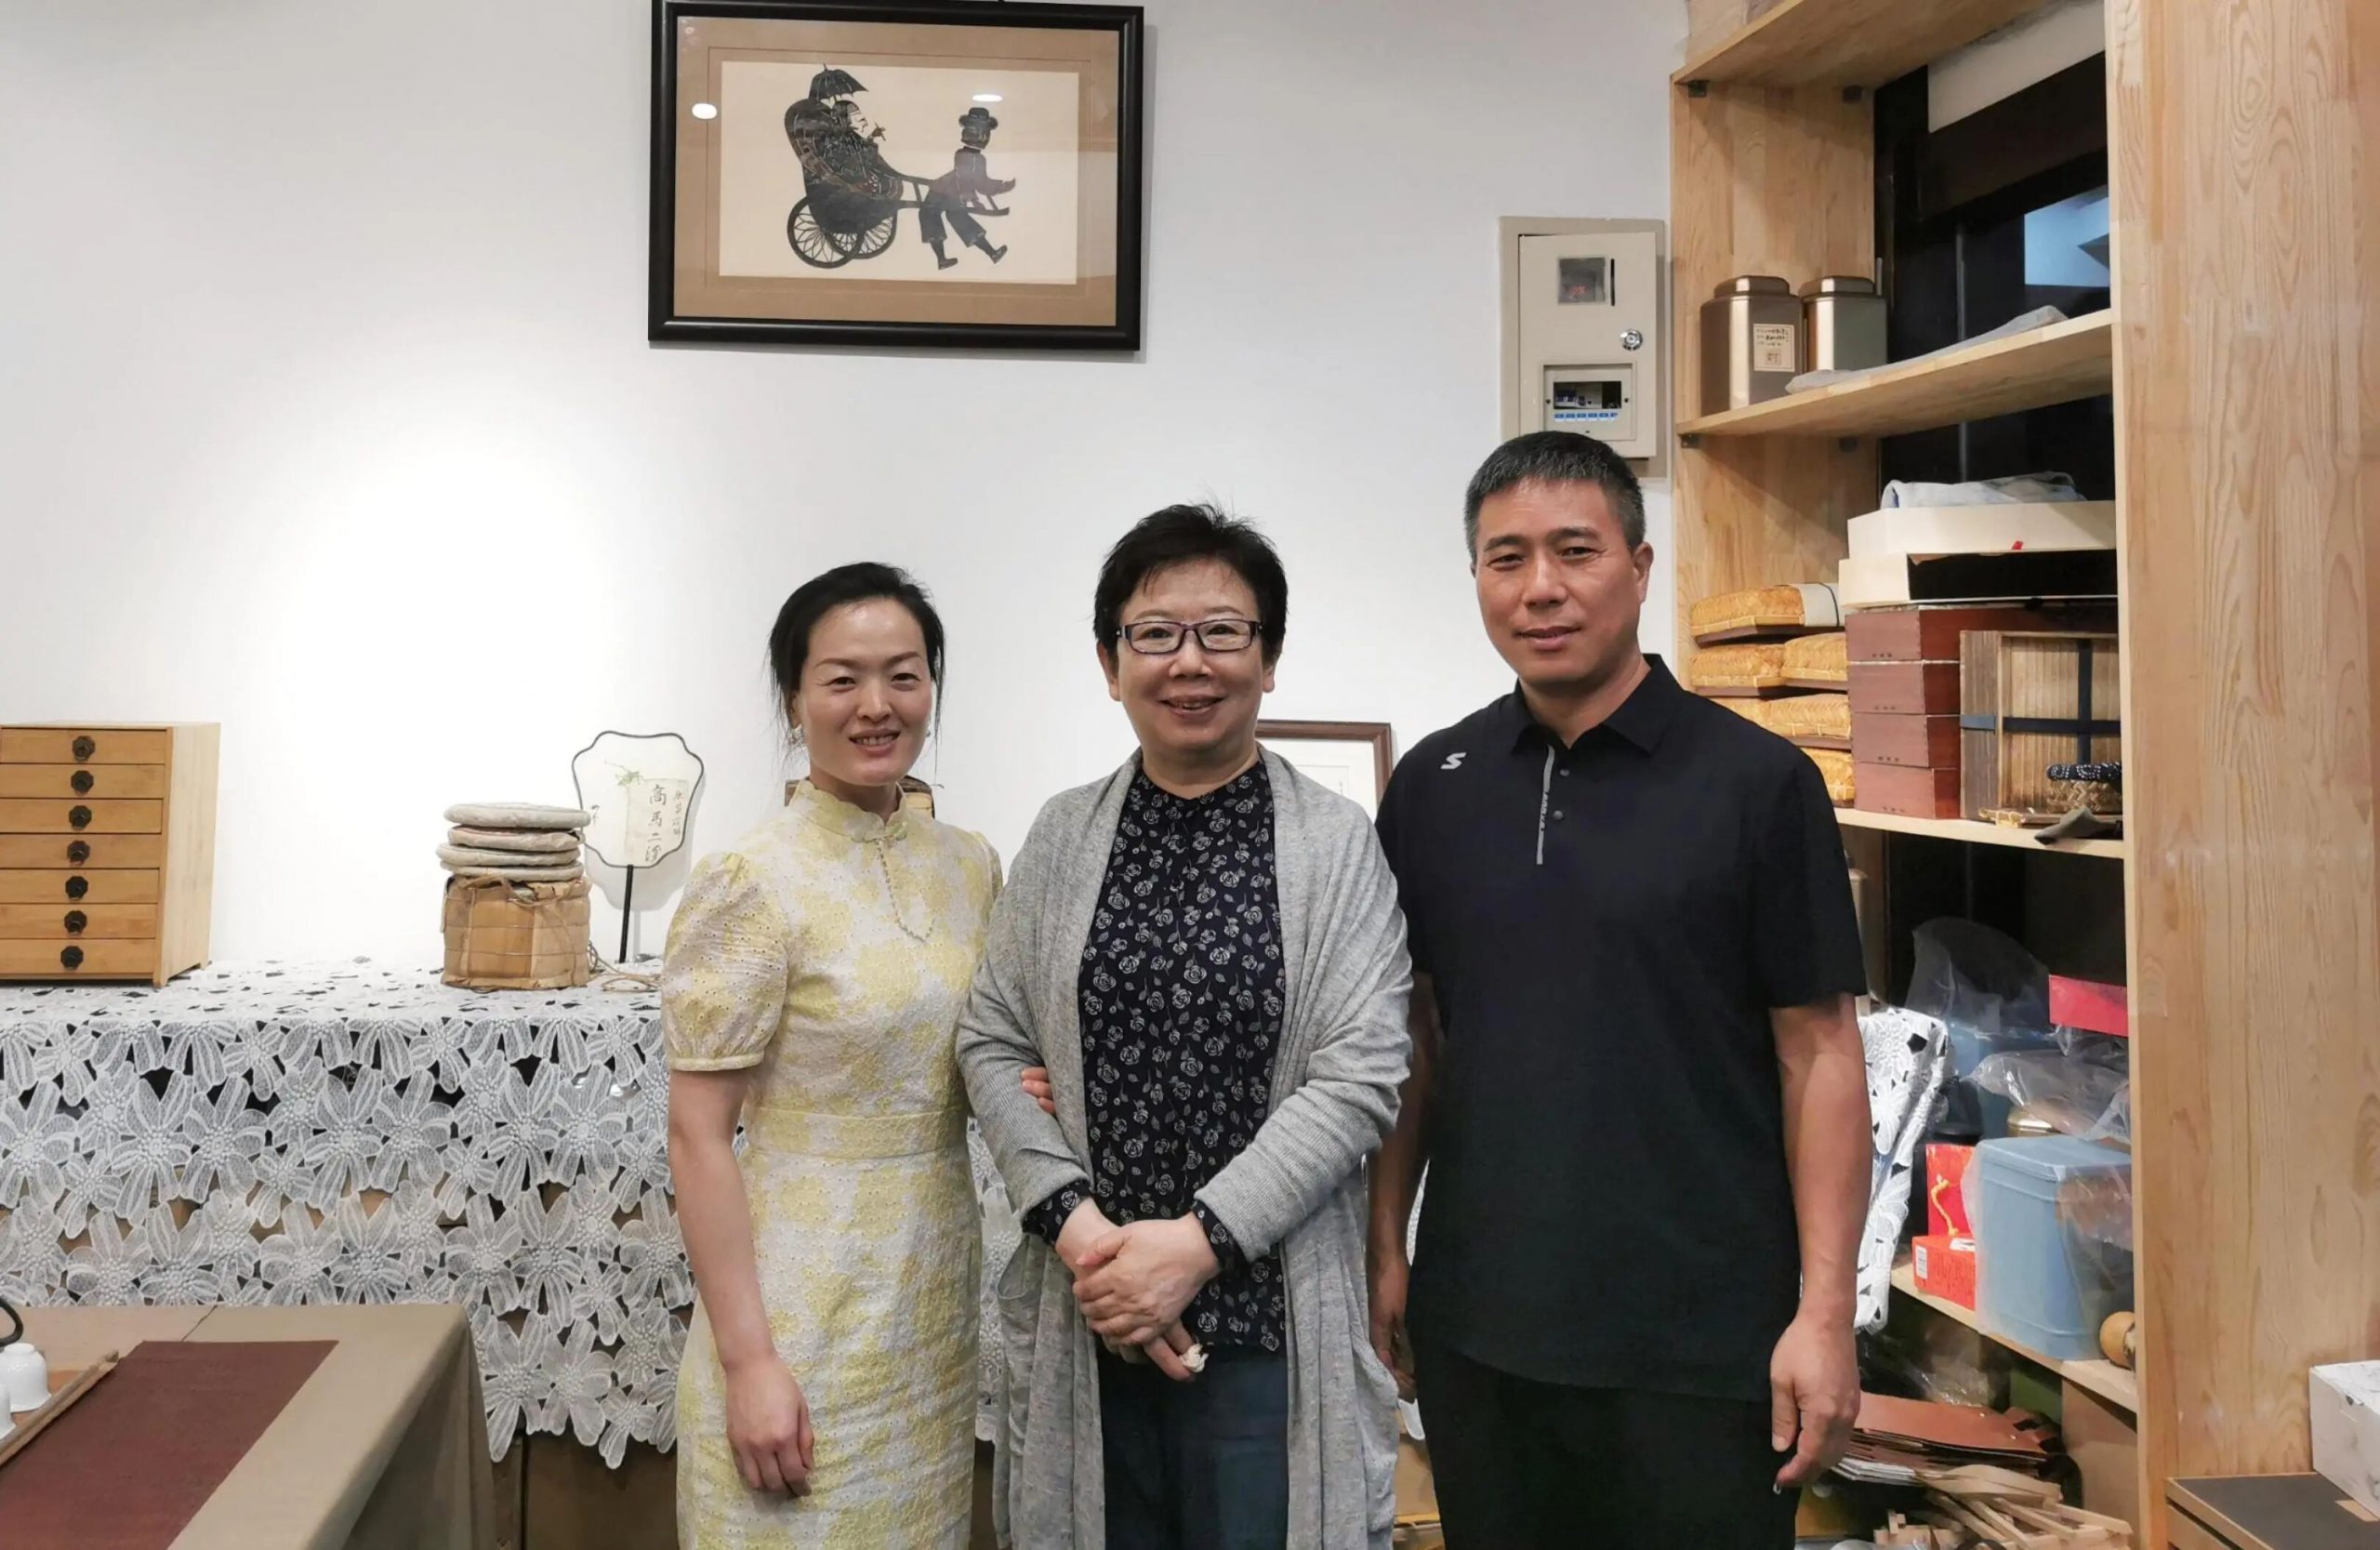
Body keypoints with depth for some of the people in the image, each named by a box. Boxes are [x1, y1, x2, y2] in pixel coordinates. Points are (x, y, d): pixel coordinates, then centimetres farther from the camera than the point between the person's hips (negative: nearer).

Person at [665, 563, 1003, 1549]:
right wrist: (747, 1358, -16)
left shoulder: (971, 866, 3)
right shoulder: (750, 884, -14)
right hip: (804, 1308, -6)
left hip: (939, 1298, 6)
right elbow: (697, 1138, -14)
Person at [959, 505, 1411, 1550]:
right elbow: (992, 1043, 4)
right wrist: (1074, 1222, -9)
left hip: (1266, 1310, -2)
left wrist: (1197, 1240, -15)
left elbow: (1358, 1081, -10)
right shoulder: (1063, 837, 4)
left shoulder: (1336, 844, -5)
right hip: (1086, 1307, 3)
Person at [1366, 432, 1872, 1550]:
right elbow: (1411, 1036, 9)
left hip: (1700, 1341, -3)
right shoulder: (1432, 787, 4)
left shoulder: (1758, 783, -7)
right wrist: (1386, 1247, 5)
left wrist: (1824, 1311, -10)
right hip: (1476, 1328, 4)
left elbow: (1819, 1054, -6)